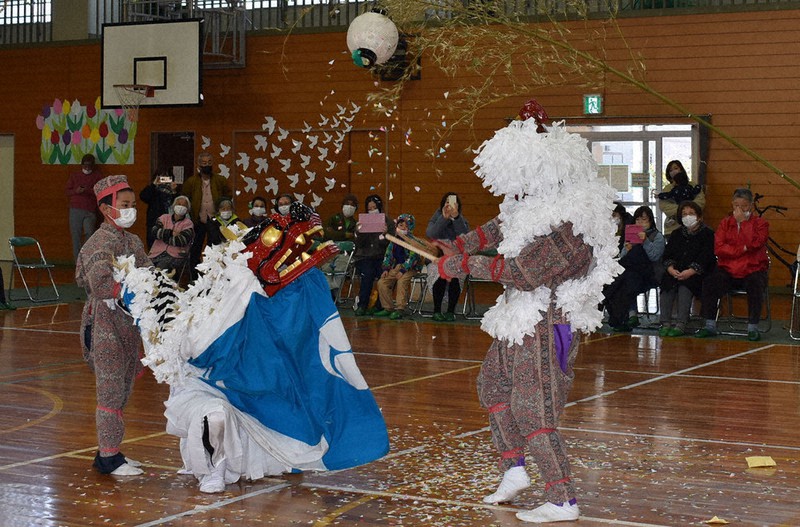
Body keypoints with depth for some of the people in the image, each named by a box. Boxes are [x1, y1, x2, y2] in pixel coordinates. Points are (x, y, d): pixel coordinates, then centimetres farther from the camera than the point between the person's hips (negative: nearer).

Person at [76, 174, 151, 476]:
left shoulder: (132, 241, 13)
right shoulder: (100, 243, -15)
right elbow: (101, 285, -28)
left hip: (128, 323, 9)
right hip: (105, 324, -9)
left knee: (123, 389, 13)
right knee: (111, 390, -5)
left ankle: (110, 449, 22)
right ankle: (108, 457, 1)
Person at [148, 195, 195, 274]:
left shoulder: (188, 223, 7)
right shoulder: (165, 217, 17)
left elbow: (182, 241, -9)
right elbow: (155, 231, 0)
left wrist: (163, 236, 0)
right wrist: (171, 233, -7)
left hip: (174, 256, -3)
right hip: (157, 253, 3)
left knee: (160, 268, -32)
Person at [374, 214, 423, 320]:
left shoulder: (413, 241, -9)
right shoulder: (394, 240, 10)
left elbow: (412, 257, -17)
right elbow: (388, 255, 14)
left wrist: (403, 271, -24)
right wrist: (386, 268, 1)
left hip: (410, 267, -7)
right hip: (396, 267, 7)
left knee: (402, 281, -33)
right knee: (381, 282, -7)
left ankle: (400, 309, -30)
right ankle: (388, 308, 1)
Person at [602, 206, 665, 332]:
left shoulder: (657, 236, 11)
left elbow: (654, 256, -6)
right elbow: (622, 258, 15)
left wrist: (646, 241, -16)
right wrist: (627, 250, -6)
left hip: (650, 274, -4)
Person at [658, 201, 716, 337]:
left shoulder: (707, 234, 2)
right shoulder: (676, 234, 20)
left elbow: (704, 259, -11)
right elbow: (667, 255, 8)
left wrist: (690, 272, -24)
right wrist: (671, 269, -14)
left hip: (698, 274, -4)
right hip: (676, 273, 4)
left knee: (685, 286, -32)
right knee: (667, 281, -25)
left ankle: (681, 324, -36)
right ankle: (665, 323, -28)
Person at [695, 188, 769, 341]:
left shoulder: (760, 223, 4)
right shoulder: (725, 223, 10)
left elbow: (754, 243, -16)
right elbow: (719, 248, -3)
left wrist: (743, 221, -14)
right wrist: (742, 249, -12)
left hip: (753, 270, -2)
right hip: (728, 269, 2)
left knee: (755, 284, -34)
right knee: (709, 282, -25)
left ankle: (753, 328, -23)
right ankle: (710, 326, -18)